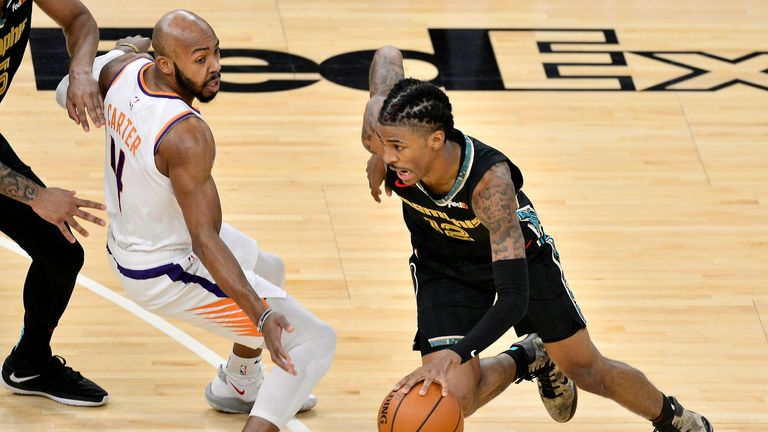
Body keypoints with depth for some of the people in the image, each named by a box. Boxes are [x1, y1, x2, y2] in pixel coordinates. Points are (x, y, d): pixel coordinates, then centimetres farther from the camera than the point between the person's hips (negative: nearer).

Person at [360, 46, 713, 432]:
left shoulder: (490, 181, -45)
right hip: (441, 265, 3)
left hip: (519, 254, -3)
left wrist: (454, 354, -61)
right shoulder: (382, 130, -34)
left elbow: (514, 298, -46)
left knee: (586, 370, 12)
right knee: (452, 399, -14)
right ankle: (522, 362, 21)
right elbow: (388, 56, -11)